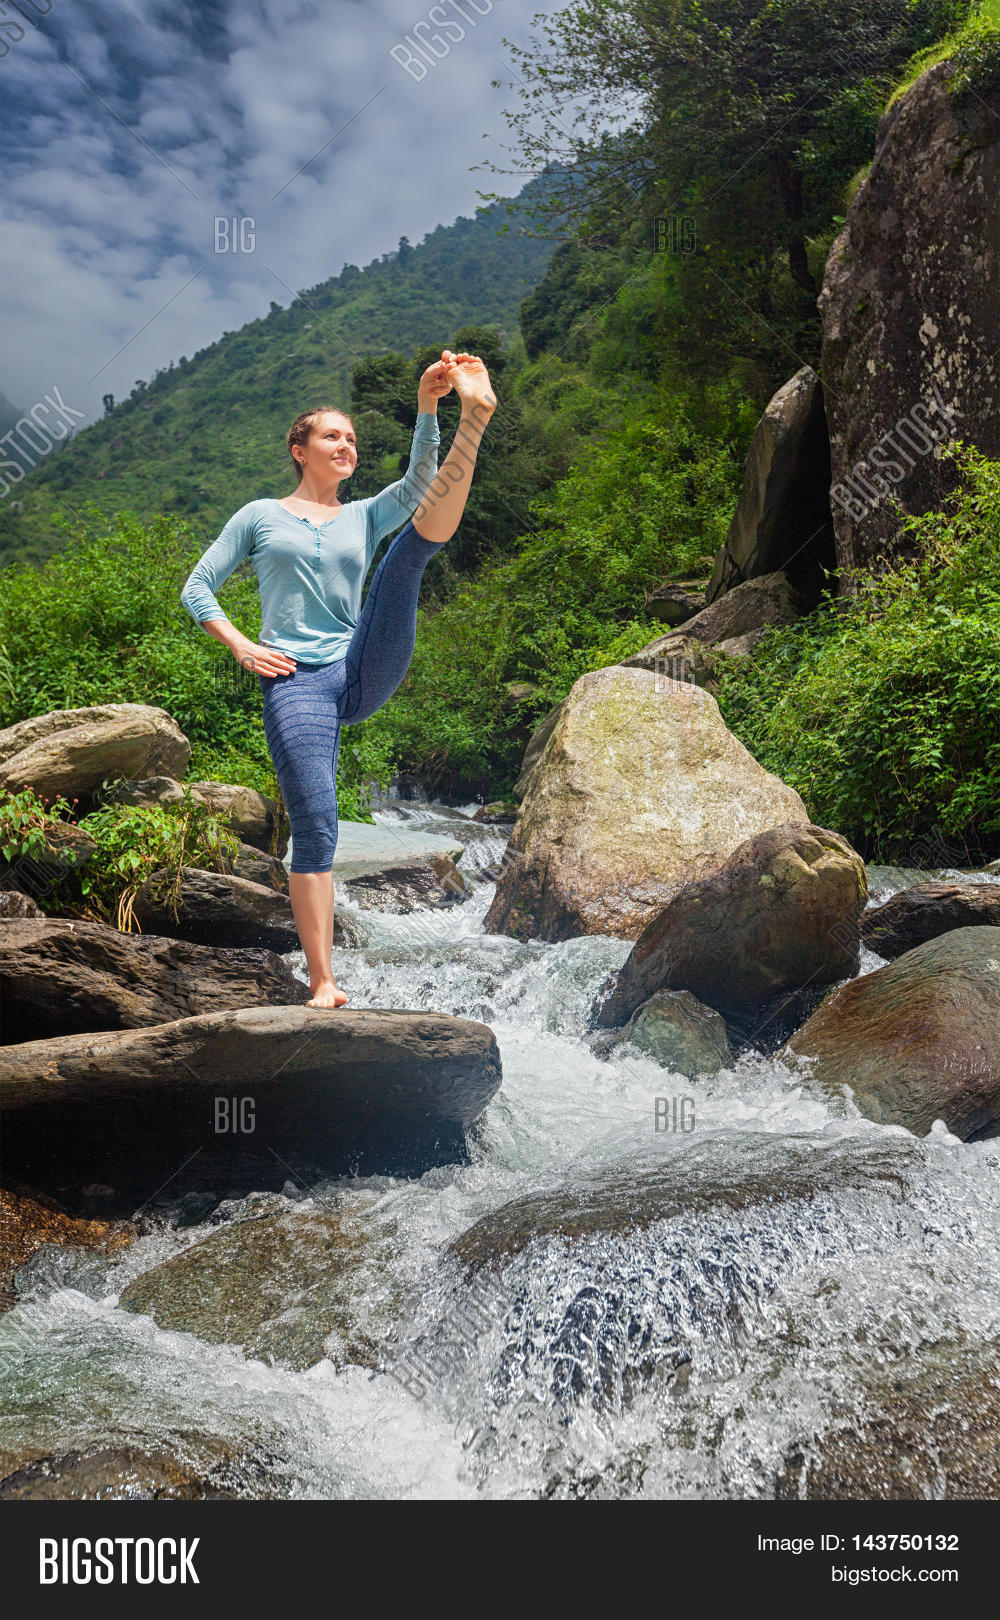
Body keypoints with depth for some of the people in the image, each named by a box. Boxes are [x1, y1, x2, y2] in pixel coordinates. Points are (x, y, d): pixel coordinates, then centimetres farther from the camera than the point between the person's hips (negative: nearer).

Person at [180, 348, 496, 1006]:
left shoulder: (366, 516, 19)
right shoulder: (261, 516, 14)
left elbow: (421, 481, -1)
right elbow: (197, 588, 13)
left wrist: (429, 408, -16)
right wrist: (242, 648, -2)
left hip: (365, 673, 2)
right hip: (296, 683, -2)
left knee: (419, 536, -8)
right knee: (314, 828, -14)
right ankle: (324, 985, -8)